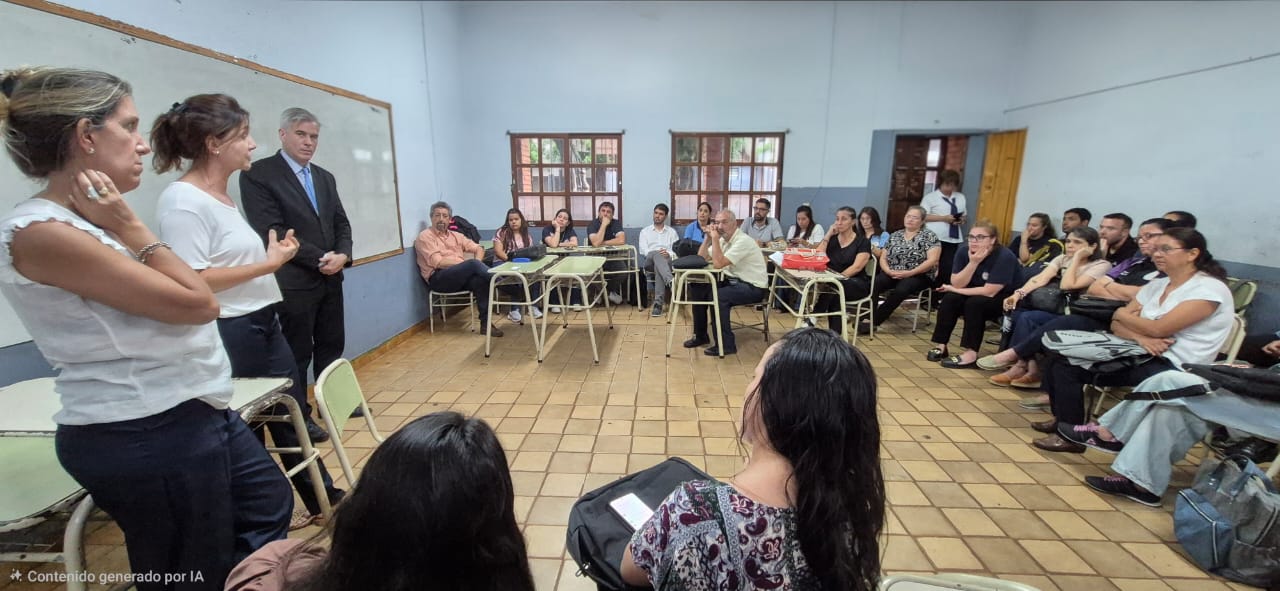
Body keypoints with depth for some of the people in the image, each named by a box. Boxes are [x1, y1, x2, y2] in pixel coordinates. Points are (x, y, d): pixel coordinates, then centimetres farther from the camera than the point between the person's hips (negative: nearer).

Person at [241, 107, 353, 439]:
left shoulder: (324, 178, 14)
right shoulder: (258, 174, -6)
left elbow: (341, 223, 11)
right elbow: (273, 231, -15)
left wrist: (342, 255, -8)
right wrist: (319, 259, -16)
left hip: (330, 279, 6)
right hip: (295, 282, -6)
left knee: (332, 347, 15)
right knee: (298, 354, 5)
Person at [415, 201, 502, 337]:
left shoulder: (455, 235, 21)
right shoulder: (425, 237, 3)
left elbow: (478, 248, 18)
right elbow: (438, 262, -10)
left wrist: (476, 264, -6)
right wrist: (471, 264, -13)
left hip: (461, 277, 5)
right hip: (438, 279, -5)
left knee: (479, 280, -30)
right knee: (473, 264, -31)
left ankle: (486, 323, -30)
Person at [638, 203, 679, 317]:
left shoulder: (672, 232, 24)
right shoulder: (645, 231, 22)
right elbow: (643, 250, 5)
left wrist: (668, 254, -13)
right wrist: (657, 253, -13)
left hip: (667, 261, 0)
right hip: (650, 261, 0)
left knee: (659, 265, -39)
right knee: (656, 255, -38)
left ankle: (658, 303, -46)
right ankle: (671, 282, -62)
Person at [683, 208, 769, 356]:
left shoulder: (742, 241, -20)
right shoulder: (723, 239, 7)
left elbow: (718, 264, -28)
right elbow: (700, 258, 6)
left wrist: (715, 238, -23)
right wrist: (709, 237, -4)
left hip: (753, 287, -9)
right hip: (733, 281, 9)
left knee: (717, 296, -30)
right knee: (698, 289, -2)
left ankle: (726, 344, -18)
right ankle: (701, 336, 11)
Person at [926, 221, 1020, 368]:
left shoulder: (1005, 257, -24)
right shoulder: (963, 253, -8)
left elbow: (989, 291, -27)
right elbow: (957, 284, -14)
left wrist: (953, 289, -19)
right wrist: (973, 263, -28)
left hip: (1005, 300, -5)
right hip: (974, 295, 5)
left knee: (974, 303, -32)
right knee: (950, 299, -21)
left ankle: (971, 354, -31)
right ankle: (940, 346, -18)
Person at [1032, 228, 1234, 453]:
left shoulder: (1210, 289, -11)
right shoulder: (1156, 285, 11)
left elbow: (1158, 329, -20)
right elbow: (1116, 325, 5)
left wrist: (1123, 314, -2)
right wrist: (1140, 337, -16)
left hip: (1174, 368, -7)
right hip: (1142, 356, 7)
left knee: (1069, 365, -19)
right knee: (1062, 360, -5)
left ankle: (1070, 434, -5)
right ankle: (1064, 419, 11)